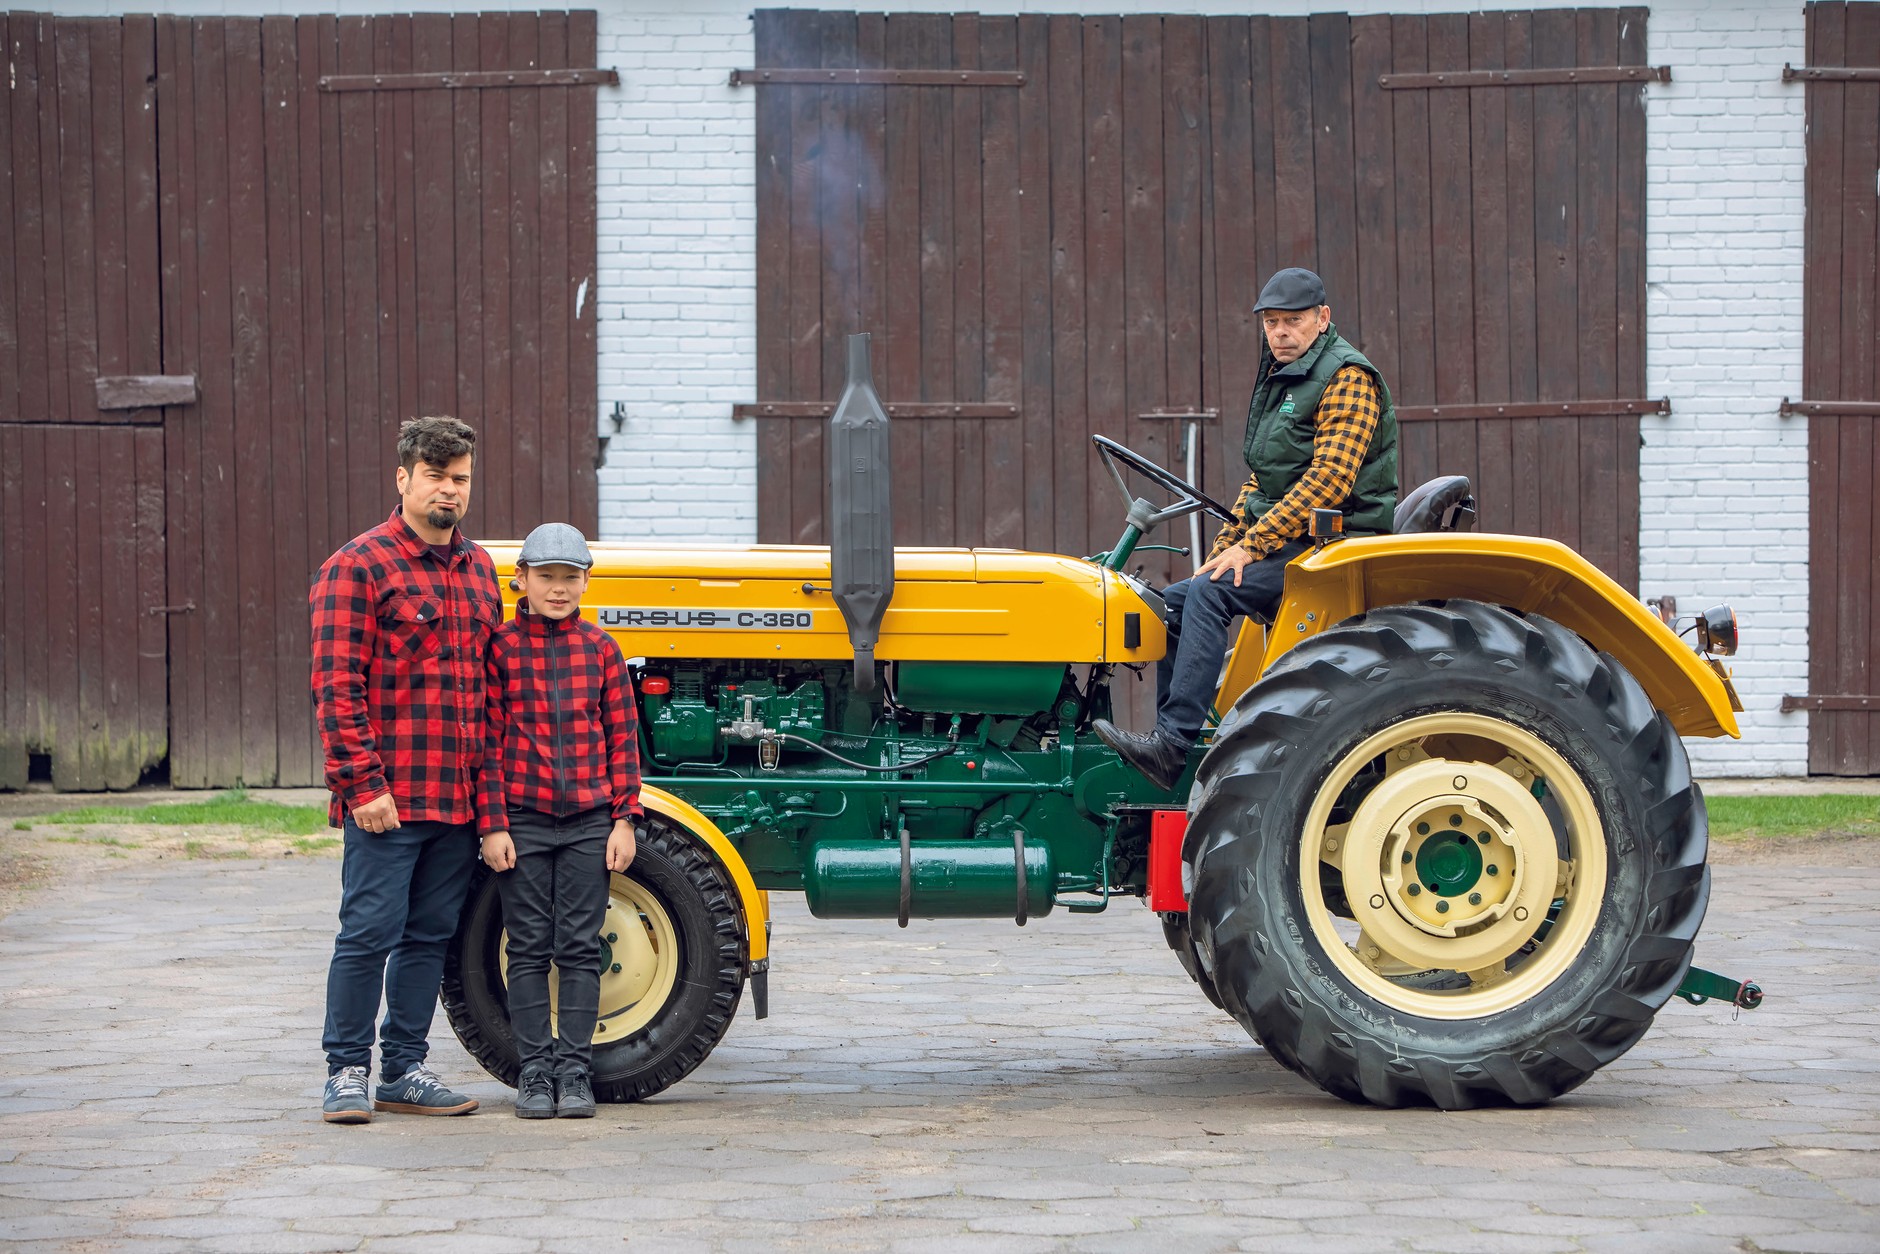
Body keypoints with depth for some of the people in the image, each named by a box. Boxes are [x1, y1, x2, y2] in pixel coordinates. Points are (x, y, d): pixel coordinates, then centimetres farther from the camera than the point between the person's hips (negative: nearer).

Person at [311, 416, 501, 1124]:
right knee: (369, 933, -4)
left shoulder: (478, 568, 15)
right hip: (388, 799, -7)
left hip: (461, 798, 7)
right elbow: (337, 686, -11)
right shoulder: (359, 566, -6)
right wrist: (362, 782, -17)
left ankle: (404, 1070, 19)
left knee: (431, 935, 11)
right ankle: (347, 1072, 6)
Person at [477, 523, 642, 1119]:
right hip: (523, 818, -1)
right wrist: (492, 824, -7)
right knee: (529, 948, 4)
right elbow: (488, 741, -2)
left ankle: (575, 1070, 9)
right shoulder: (501, 647, -2)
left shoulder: (600, 648, 4)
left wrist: (624, 818, 1)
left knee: (579, 947, 4)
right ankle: (535, 1070, 10)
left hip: (589, 819, 1)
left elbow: (623, 737, 6)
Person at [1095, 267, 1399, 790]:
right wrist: (1226, 546, 11)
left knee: (1209, 595, -25)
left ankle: (1174, 744, -31)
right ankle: (1169, 742, -1)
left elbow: (1330, 478, -20)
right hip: (1283, 540, 10)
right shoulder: (1280, 379, 20)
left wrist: (1252, 545, -21)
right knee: (1175, 602, 1)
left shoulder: (1347, 379, -11)